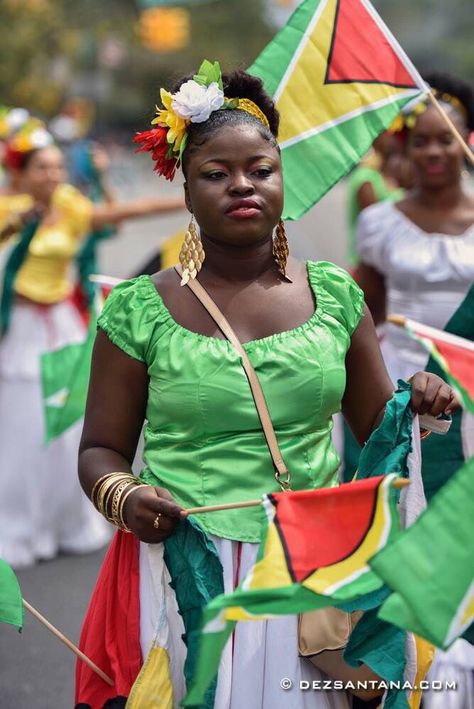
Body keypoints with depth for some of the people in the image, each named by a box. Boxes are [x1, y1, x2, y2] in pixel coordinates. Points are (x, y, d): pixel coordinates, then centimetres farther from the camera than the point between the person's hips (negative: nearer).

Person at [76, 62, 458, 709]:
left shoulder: (335, 294, 5)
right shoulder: (140, 310, -3)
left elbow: (378, 425, 14)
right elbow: (101, 449, 4)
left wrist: (418, 407, -7)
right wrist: (123, 497, -17)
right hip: (185, 572, -2)